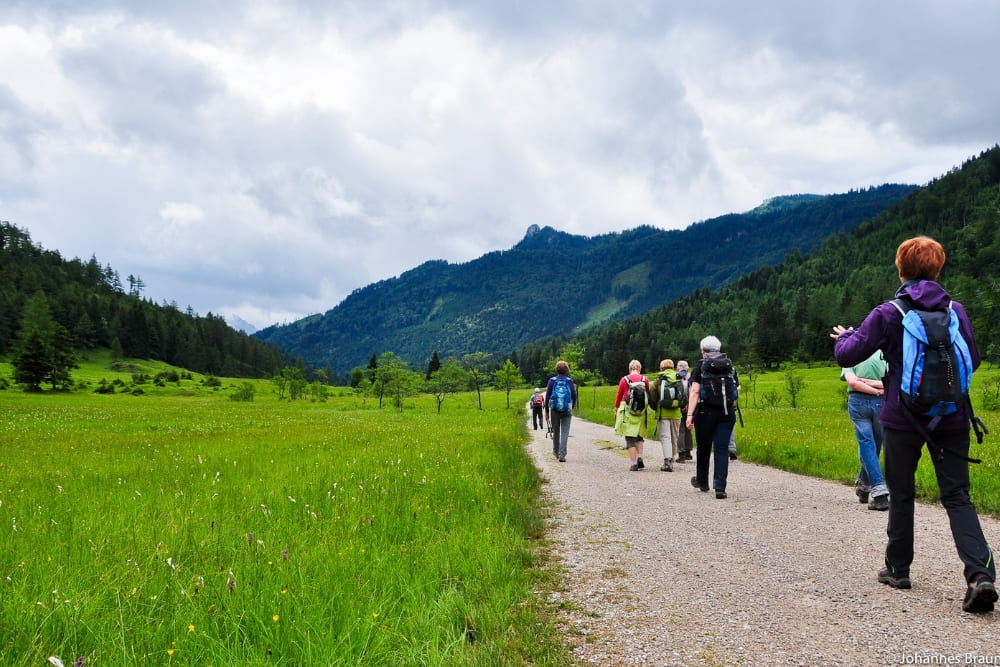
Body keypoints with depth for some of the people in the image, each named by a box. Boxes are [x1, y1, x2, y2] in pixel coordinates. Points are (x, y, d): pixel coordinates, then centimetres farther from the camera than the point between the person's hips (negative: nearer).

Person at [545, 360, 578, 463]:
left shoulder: (552, 380, -2)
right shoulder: (569, 381, -2)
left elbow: (547, 396, -2)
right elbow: (574, 396, 1)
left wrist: (546, 411, 7)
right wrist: (572, 406, 21)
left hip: (554, 410, 1)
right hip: (567, 410, -1)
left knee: (555, 431, 16)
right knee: (565, 432, 0)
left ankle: (556, 452, 30)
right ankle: (562, 455, -9)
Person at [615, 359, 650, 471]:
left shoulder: (624, 380, -2)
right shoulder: (645, 380, 1)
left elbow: (618, 396, 4)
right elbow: (649, 396, 4)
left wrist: (616, 409, 17)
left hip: (627, 411, -2)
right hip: (642, 412, 2)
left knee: (630, 438, 3)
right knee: (639, 436, 19)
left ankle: (634, 463, -2)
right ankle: (639, 457, 2)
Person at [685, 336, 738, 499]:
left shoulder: (700, 365, -1)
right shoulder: (729, 365, 10)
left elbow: (695, 391, -10)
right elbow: (735, 390, 13)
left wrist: (690, 414, -14)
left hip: (705, 411, -2)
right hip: (727, 412, 2)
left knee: (703, 448, 14)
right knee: (722, 449, 0)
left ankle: (702, 481, 32)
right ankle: (720, 487, -9)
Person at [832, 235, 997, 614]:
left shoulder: (887, 314, -7)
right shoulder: (956, 310, 1)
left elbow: (846, 356, -7)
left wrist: (844, 337, 15)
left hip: (903, 419, -2)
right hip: (951, 419, 2)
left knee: (901, 495, 14)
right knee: (957, 497, 3)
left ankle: (898, 568, 23)